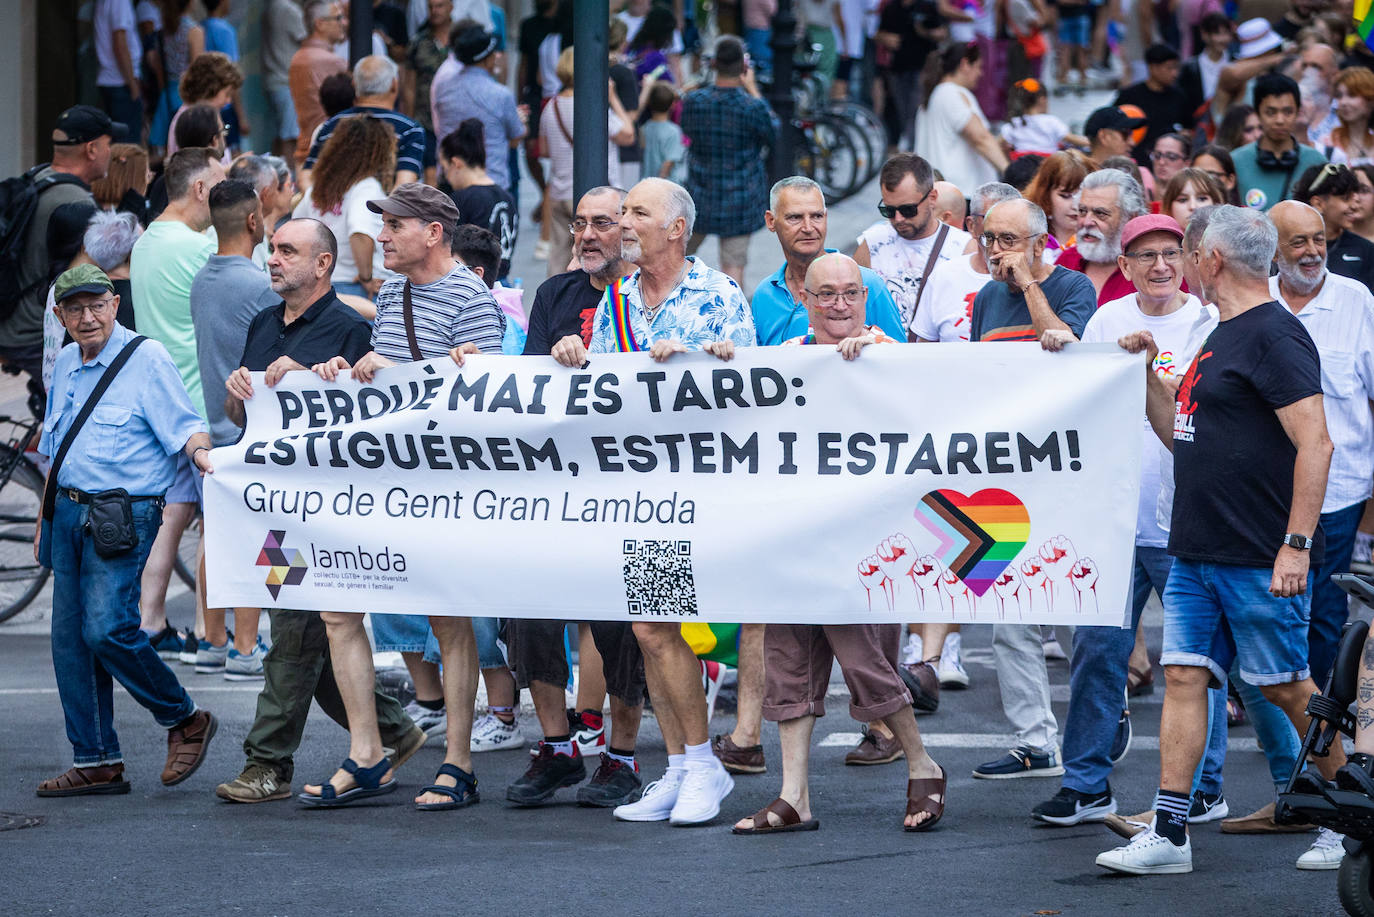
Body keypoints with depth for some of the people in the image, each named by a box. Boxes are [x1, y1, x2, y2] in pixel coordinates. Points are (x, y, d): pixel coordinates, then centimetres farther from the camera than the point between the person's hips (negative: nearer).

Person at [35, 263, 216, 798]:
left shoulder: (147, 359, -6)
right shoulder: (66, 366, 15)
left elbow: (184, 426, -12)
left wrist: (201, 452, -34)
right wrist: (46, 517, 21)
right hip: (70, 509, 8)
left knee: (107, 629, -17)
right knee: (69, 637, 5)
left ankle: (184, 720, 3)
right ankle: (96, 763, 11)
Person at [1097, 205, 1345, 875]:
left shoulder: (1274, 336, -14)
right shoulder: (1222, 337, 17)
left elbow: (1315, 443, -20)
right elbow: (1184, 438, 26)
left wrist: (1297, 543, -24)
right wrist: (1148, 374, 14)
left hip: (1259, 560, -9)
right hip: (1197, 554, 9)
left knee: (1286, 686, 1)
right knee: (1184, 676, 2)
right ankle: (1168, 832, 1)